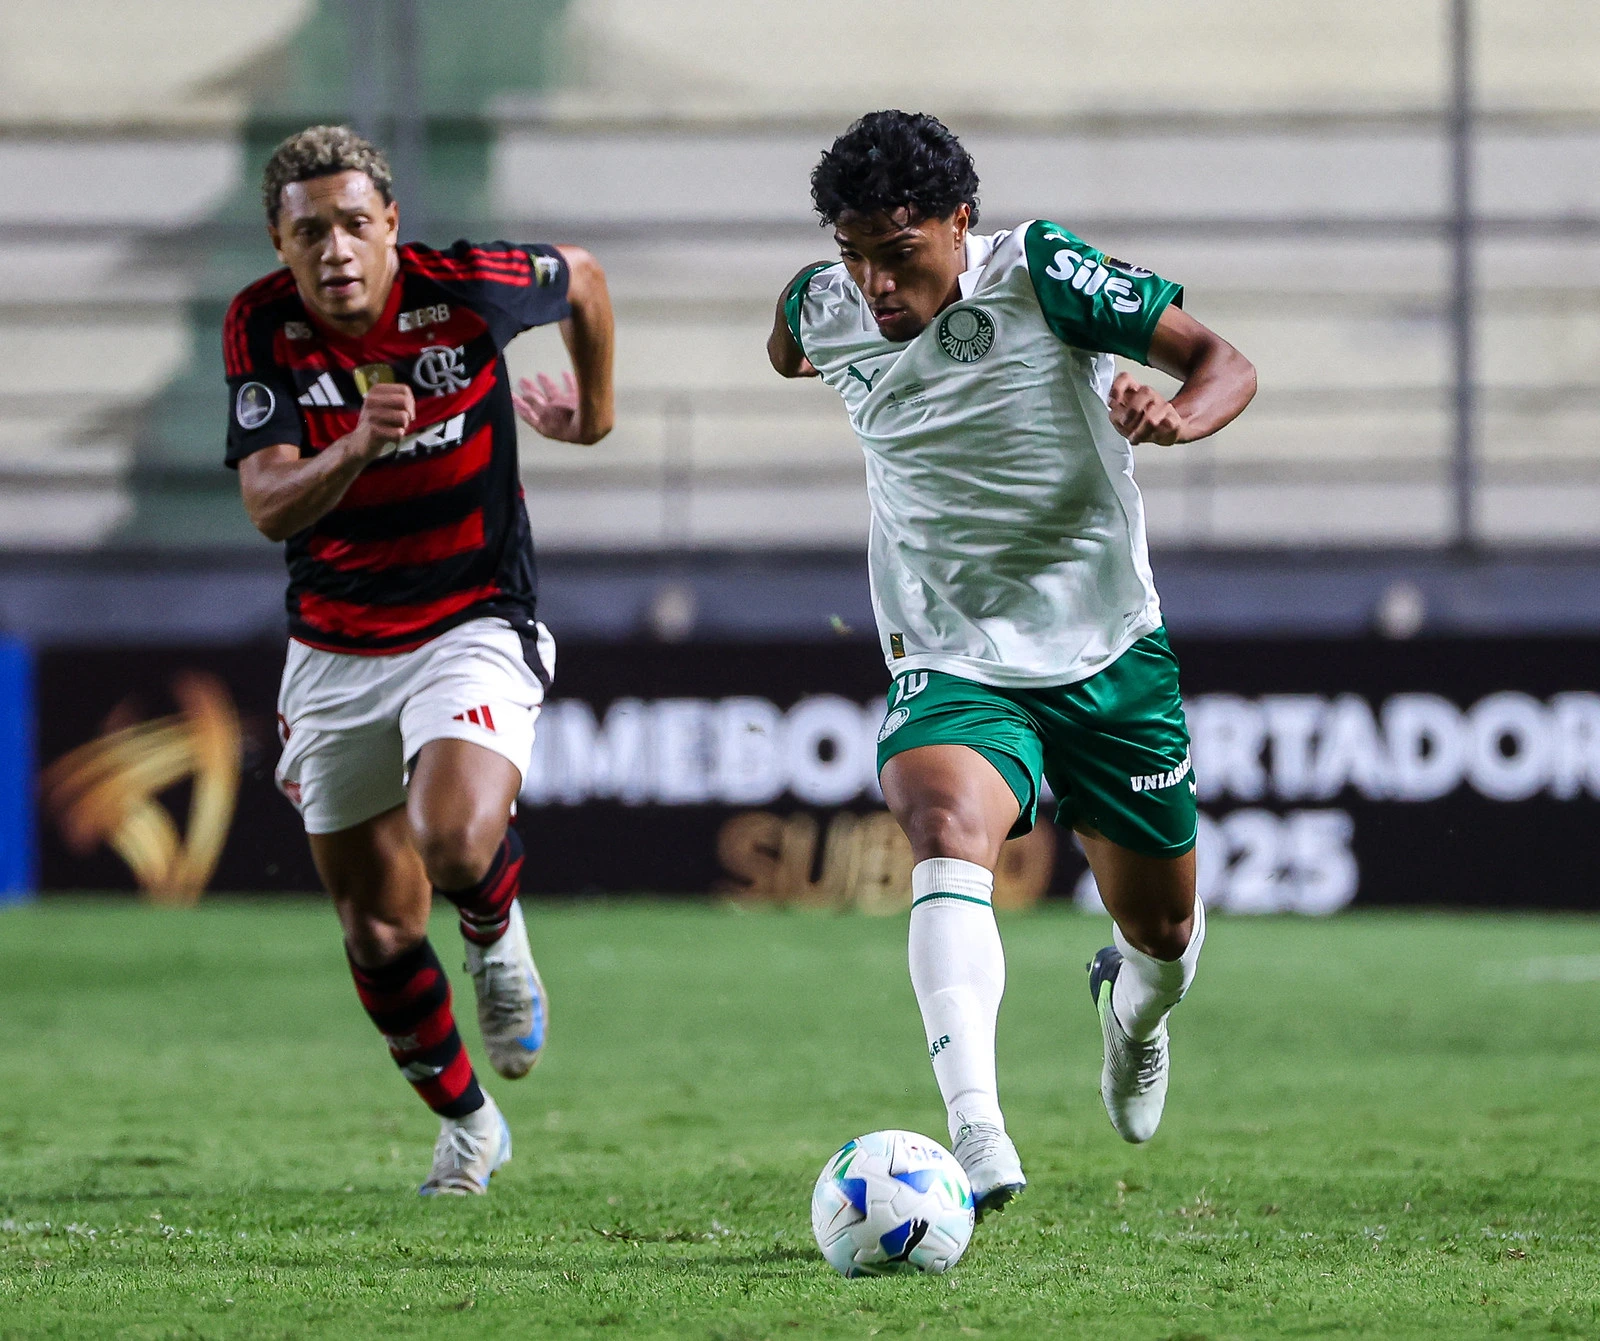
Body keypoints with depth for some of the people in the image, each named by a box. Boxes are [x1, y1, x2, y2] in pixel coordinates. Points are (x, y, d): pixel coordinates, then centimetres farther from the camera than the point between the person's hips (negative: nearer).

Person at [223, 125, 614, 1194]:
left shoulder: (467, 290, -16)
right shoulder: (263, 328, -11)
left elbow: (582, 277, 7)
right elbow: (270, 507, -20)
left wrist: (594, 409, 21)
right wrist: (360, 444, -38)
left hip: (475, 626, -3)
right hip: (334, 652, 3)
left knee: (455, 843, -29)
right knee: (377, 927, 9)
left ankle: (497, 936, 8)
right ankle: (466, 1119, 33)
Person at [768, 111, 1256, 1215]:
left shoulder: (1040, 273, -17)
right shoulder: (825, 313, -6)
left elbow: (1223, 363, -16)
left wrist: (1176, 415, -34)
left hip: (1111, 656, 0)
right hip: (953, 667, 0)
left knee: (1164, 933, 13)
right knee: (947, 827, -33)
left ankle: (1132, 1005, 53)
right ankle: (977, 1135, -48)